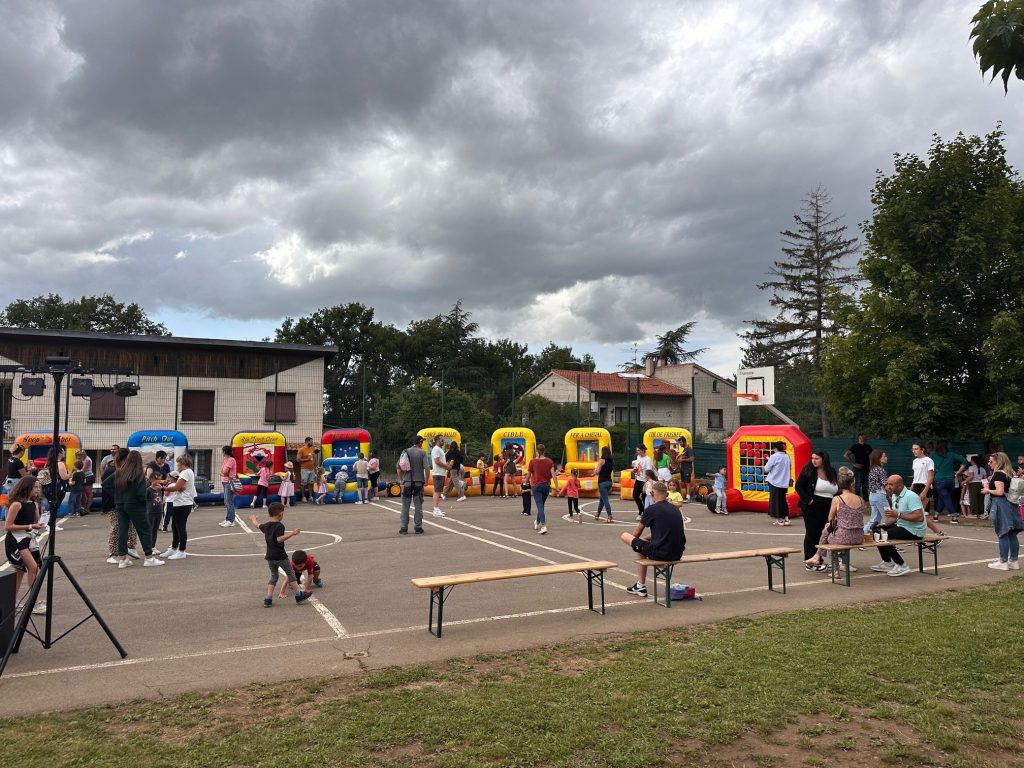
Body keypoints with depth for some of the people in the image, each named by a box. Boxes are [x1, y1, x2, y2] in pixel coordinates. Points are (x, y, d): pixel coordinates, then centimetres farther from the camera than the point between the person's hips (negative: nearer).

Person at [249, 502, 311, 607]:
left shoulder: (266, 525, 7)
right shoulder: (280, 526, -15)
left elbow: (257, 525, 27)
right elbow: (279, 539, -26)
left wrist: (253, 519, 48)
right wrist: (292, 533, -30)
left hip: (270, 556, 7)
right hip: (280, 556, -7)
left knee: (274, 576, 17)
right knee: (290, 574, 4)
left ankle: (268, 599, 8)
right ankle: (299, 595, 9)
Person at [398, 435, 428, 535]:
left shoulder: (405, 452, 2)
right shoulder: (422, 453, -5)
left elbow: (399, 467, -1)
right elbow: (426, 468, -12)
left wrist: (401, 480, 7)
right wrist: (426, 480, -2)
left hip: (407, 482, 1)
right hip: (419, 482, -1)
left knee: (405, 505, 7)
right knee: (418, 505, 7)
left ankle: (404, 528, 7)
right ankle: (418, 527, 9)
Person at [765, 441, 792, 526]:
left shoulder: (774, 456, -14)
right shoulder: (787, 457, 4)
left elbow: (766, 469, -9)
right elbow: (789, 469, 14)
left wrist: (768, 461, 6)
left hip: (774, 482, -6)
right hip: (784, 483, 6)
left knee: (775, 500, 4)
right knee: (783, 500, 16)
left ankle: (779, 520, 7)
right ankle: (786, 518, 12)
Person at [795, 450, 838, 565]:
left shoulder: (831, 472, 8)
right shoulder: (808, 470, -5)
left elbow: (836, 490, 18)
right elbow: (798, 486, -7)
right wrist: (808, 500, -15)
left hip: (829, 508, 5)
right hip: (812, 507, -5)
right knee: (812, 534, 0)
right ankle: (809, 561, 6)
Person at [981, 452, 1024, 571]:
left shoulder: (998, 473, -14)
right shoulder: (1008, 473, 13)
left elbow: (1000, 492, -23)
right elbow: (1007, 489, 18)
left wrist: (988, 490, -6)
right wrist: (990, 486, 14)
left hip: (1001, 505, -9)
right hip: (1010, 505, 9)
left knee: (1003, 534, -3)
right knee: (1012, 534, 11)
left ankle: (1003, 562, 2)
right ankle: (1014, 561, 16)